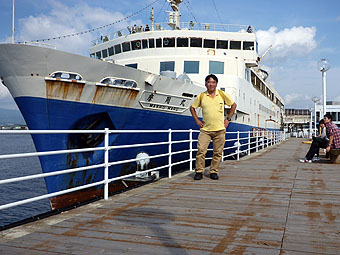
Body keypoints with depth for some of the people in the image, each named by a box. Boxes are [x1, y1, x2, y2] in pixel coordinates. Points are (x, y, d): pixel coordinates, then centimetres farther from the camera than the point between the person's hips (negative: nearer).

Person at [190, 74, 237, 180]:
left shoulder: (222, 94, 4)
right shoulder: (201, 96, 3)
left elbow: (233, 105, 15)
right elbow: (192, 108, 16)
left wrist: (228, 119, 9)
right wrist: (197, 121, 7)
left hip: (220, 129, 1)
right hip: (205, 129, 0)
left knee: (217, 153, 4)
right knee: (201, 150, -8)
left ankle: (214, 171, 17)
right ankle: (199, 171, 3)